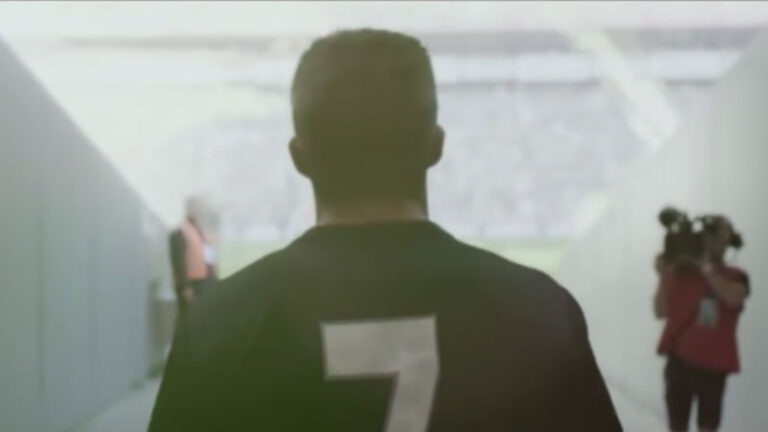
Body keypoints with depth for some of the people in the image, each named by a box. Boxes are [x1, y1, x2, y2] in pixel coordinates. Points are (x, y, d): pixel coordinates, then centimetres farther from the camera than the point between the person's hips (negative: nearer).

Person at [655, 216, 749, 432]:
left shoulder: (736, 277, 5)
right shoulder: (682, 271, 2)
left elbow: (734, 297, -19)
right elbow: (662, 311, -5)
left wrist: (707, 268, -22)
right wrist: (664, 277, -18)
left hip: (714, 364, 1)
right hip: (681, 360, 0)